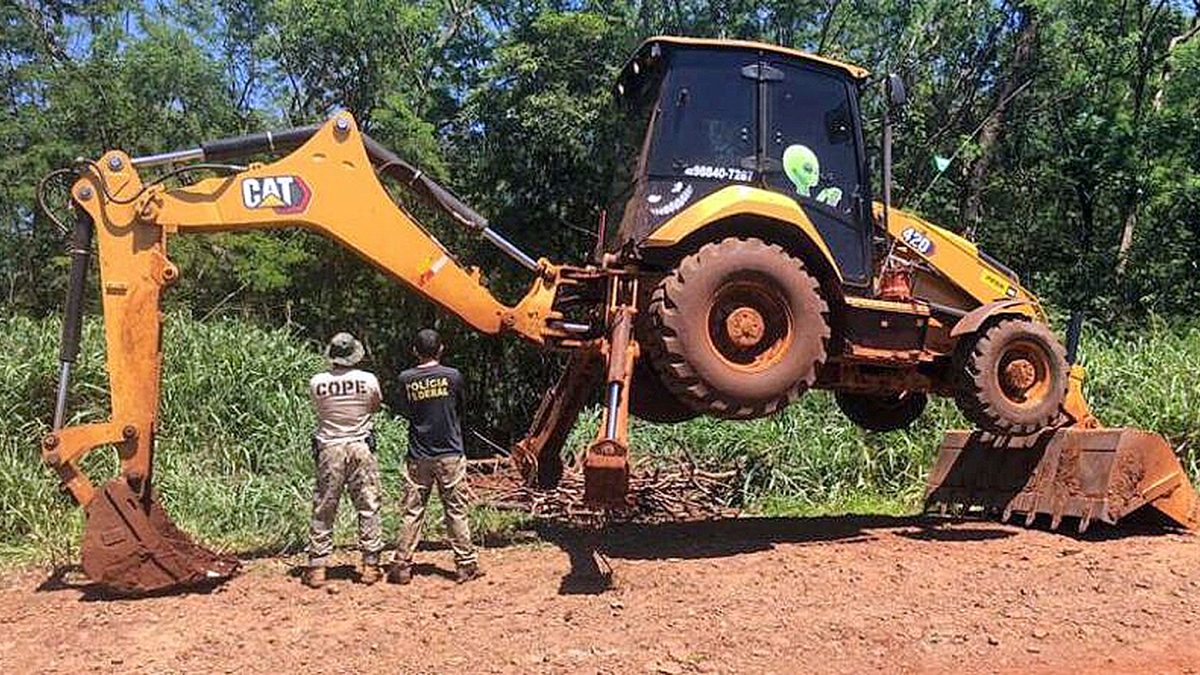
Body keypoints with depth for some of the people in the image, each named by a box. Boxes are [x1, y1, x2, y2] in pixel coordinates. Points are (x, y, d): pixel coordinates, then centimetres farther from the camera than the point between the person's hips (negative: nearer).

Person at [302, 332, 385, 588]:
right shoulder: (368, 381, -8)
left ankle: (316, 568, 12)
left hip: (329, 449, 1)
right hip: (361, 447, 0)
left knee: (323, 510, 9)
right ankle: (369, 565, 12)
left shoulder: (317, 383, -8)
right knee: (368, 507, 9)